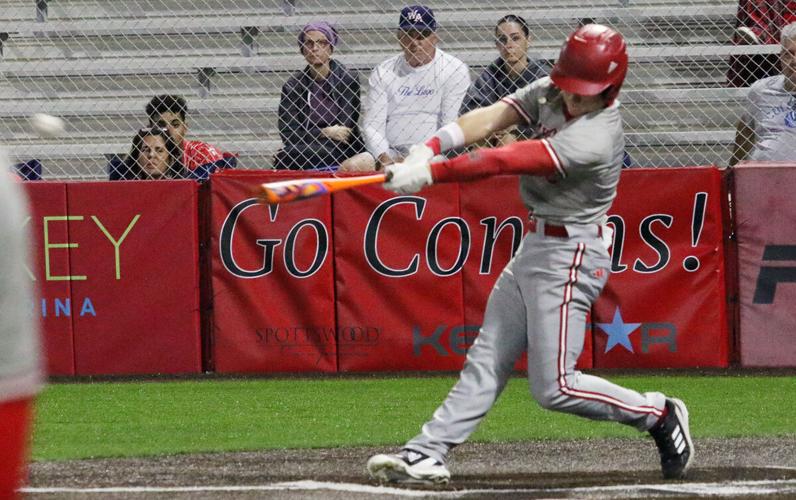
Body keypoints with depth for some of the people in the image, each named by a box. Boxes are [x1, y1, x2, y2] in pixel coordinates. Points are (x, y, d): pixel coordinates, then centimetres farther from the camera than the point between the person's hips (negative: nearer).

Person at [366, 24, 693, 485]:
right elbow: (491, 118, -11)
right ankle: (427, 454, 7)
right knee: (486, 360, 7)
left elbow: (506, 161, -30)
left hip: (568, 257, -9)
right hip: (536, 245, 9)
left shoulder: (596, 137, -27)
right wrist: (430, 147, -27)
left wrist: (432, 174, -31)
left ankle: (657, 414, 8)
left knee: (554, 387, -7)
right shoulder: (550, 92, -1)